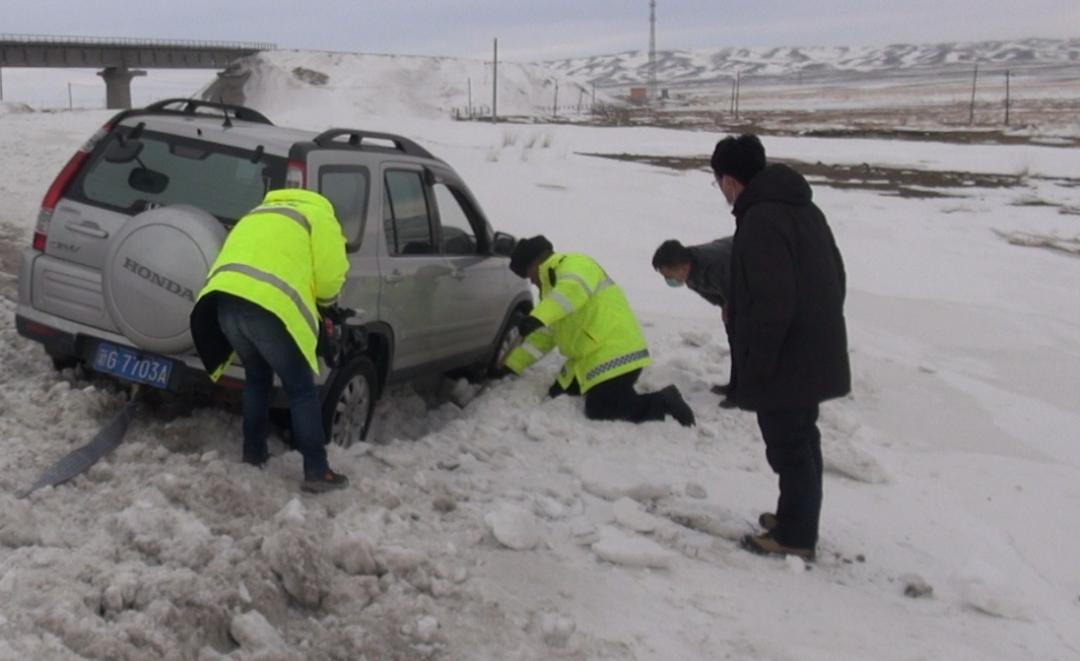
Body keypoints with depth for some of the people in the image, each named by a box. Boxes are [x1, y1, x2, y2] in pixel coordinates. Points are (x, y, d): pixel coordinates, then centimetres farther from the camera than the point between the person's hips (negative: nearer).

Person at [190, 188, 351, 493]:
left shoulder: (260, 214, 36)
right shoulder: (318, 215, 15)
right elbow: (331, 276, 3)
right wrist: (324, 303, 26)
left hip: (225, 299, 6)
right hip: (270, 305, -6)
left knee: (257, 377, 28)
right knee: (301, 390, 4)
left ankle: (254, 452, 34)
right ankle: (317, 471, 4)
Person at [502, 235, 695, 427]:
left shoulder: (573, 264, -8)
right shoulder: (553, 281, 23)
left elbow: (573, 290, -34)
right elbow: (545, 334, 24)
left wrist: (537, 317, -47)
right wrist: (511, 362, 19)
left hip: (615, 353, -11)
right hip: (592, 357, 11)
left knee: (600, 411, -18)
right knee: (558, 395, 13)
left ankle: (663, 403, -6)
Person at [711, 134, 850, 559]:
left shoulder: (760, 221, -22)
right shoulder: (804, 208, 10)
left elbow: (772, 302, -27)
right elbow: (835, 275, 18)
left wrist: (755, 363, -19)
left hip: (785, 363, -10)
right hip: (815, 355, 10)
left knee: (788, 446, 1)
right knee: (802, 439, 20)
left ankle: (795, 536, 12)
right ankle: (797, 518, 34)